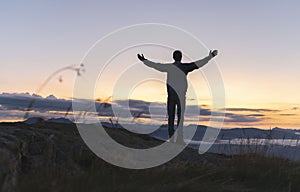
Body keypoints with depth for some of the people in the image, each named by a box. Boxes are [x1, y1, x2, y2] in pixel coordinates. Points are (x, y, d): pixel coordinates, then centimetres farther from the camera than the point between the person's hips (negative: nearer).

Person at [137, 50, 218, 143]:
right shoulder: (185, 67, -3)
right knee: (180, 118, 0)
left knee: (170, 117, 7)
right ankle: (179, 139, -2)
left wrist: (144, 60, 21)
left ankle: (171, 138, 9)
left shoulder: (168, 67, 0)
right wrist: (210, 56, 10)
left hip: (171, 95, 2)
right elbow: (199, 63, 1)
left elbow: (155, 65, 8)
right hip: (181, 96, -1)